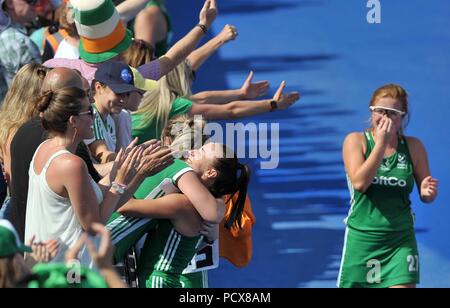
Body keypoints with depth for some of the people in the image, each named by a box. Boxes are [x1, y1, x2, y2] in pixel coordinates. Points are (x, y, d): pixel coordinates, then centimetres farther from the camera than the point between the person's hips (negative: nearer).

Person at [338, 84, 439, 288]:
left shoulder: (414, 147, 2)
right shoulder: (355, 141, -3)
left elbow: (425, 196, 11)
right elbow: (359, 183, -19)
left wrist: (428, 192, -14)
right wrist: (381, 143, -20)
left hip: (401, 242, 1)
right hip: (362, 238, -1)